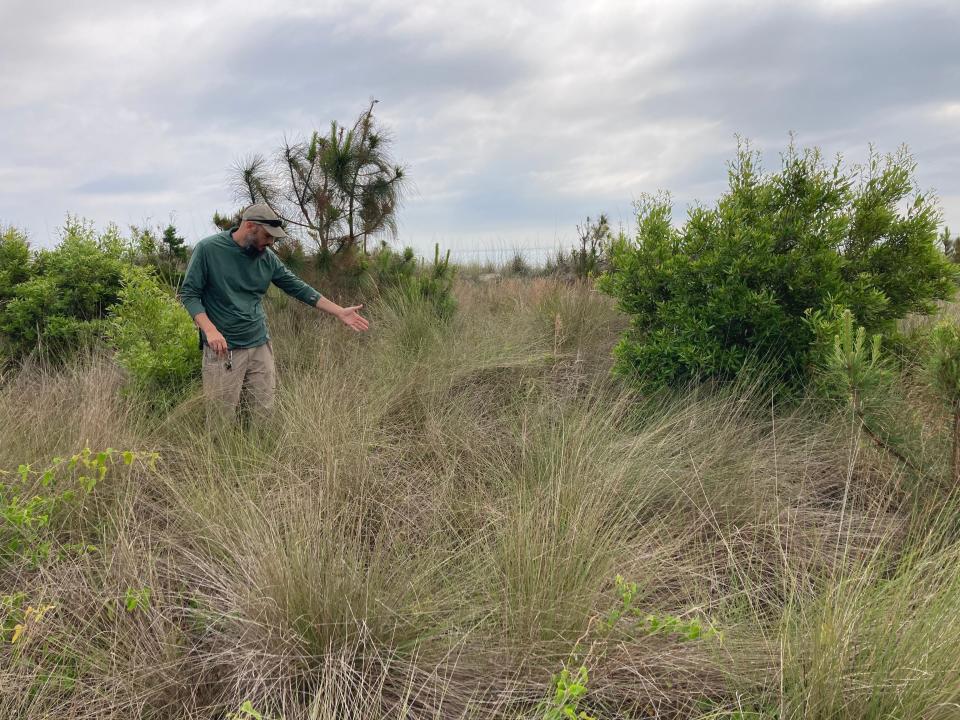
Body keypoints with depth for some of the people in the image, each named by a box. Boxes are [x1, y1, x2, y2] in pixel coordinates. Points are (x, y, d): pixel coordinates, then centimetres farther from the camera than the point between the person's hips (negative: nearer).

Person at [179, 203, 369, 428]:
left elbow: (298, 288, 9)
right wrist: (210, 329, -20)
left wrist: (340, 312, 6)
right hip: (223, 349, -4)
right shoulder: (208, 249, -7)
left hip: (260, 346, 4)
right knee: (222, 421, -1)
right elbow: (189, 293, -5)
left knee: (265, 414, 5)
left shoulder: (267, 257, 5)